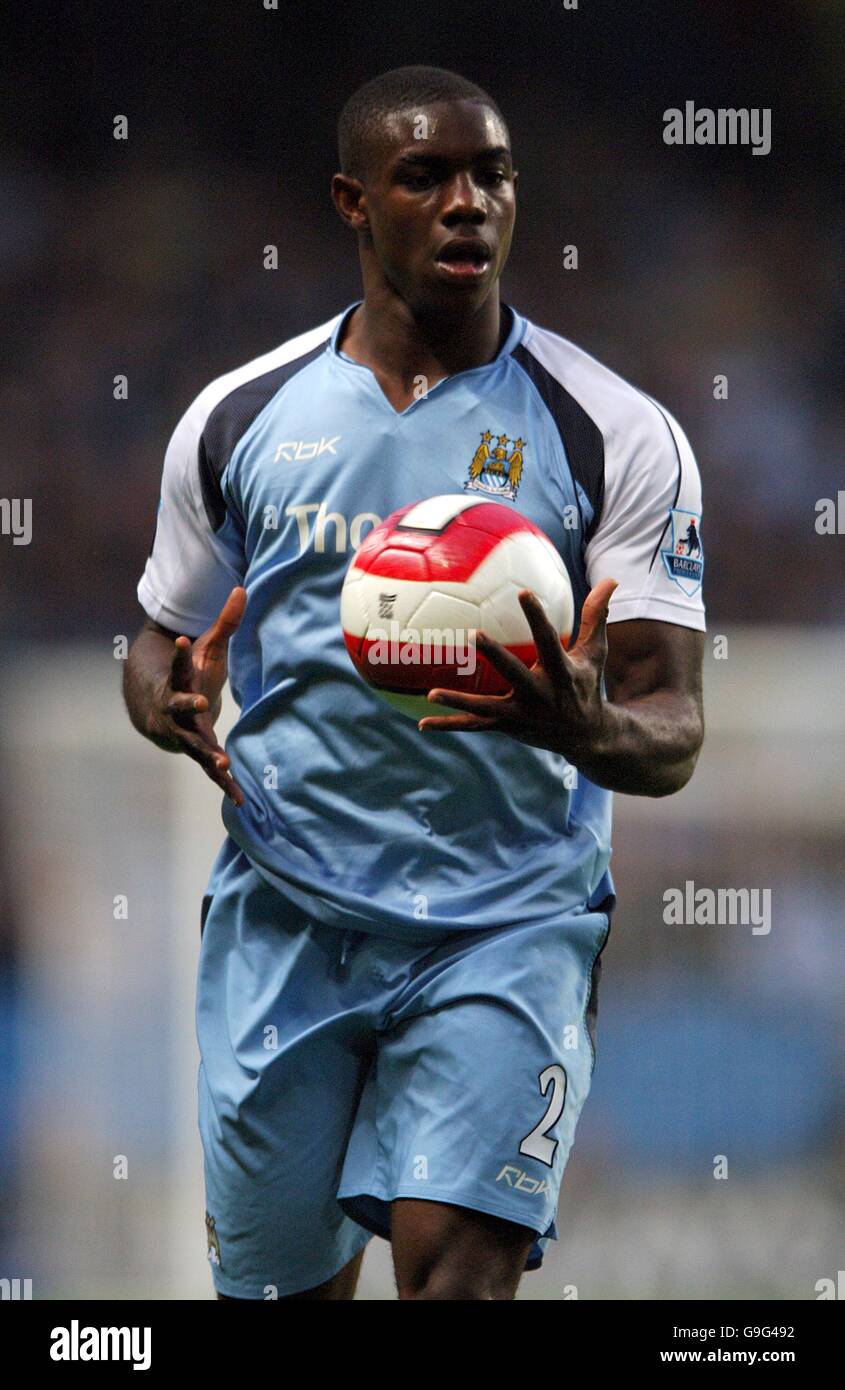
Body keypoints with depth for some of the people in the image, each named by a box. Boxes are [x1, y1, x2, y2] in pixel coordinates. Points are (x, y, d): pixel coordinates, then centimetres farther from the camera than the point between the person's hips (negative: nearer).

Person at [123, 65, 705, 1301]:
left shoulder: (616, 435, -2)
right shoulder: (237, 420, 5)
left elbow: (674, 732, -5)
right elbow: (163, 644, 17)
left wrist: (590, 730, -30)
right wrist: (176, 707, -8)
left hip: (508, 921, -2)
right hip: (284, 911, 3)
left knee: (456, 1261, -21)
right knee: (281, 1278, 10)